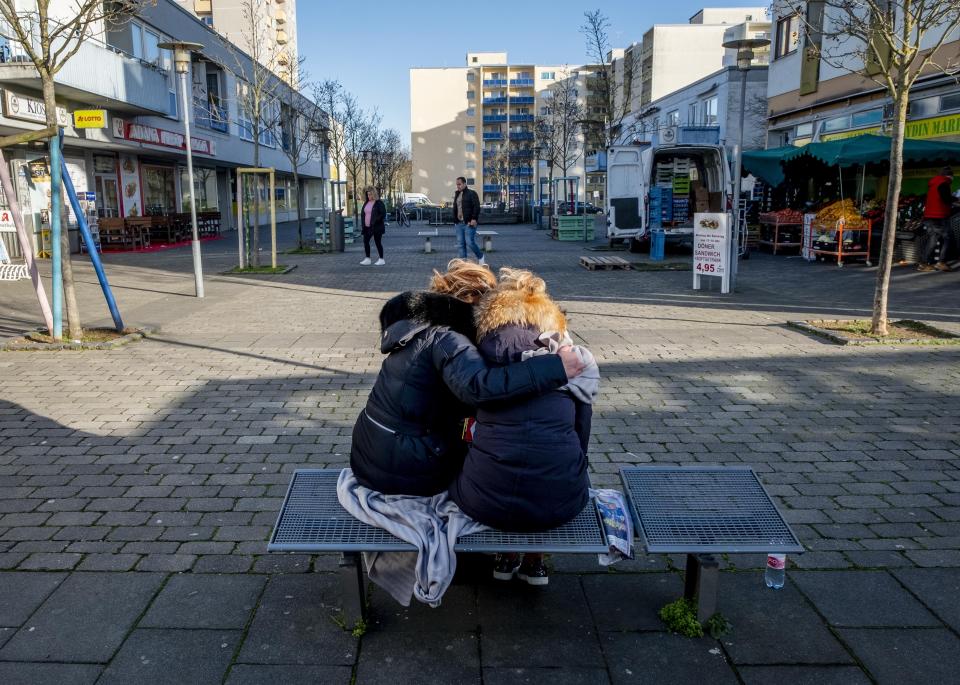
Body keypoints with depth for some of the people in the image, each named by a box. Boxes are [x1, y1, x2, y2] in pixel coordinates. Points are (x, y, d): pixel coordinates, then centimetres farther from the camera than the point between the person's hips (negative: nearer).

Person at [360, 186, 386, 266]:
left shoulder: (379, 203, -10)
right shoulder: (366, 203, 13)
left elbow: (383, 214, -15)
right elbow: (362, 213, 21)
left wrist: (375, 222, -19)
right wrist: (363, 222, 8)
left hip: (376, 227, -7)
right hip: (367, 227, 7)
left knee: (378, 243, -1)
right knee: (366, 242, 5)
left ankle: (381, 260, 9)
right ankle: (367, 259, 14)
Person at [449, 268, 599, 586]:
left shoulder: (483, 347, 4)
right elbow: (582, 432, 12)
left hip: (486, 501, -1)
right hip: (560, 502, 1)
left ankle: (506, 556, 37)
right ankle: (535, 561, 37)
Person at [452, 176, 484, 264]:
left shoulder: (471, 193, -3)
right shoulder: (457, 194, 18)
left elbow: (476, 207, -12)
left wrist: (474, 219, -20)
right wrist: (455, 221, 16)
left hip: (469, 223, -7)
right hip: (459, 223, 7)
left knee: (470, 242, -11)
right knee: (460, 243, 4)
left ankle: (480, 257, 11)